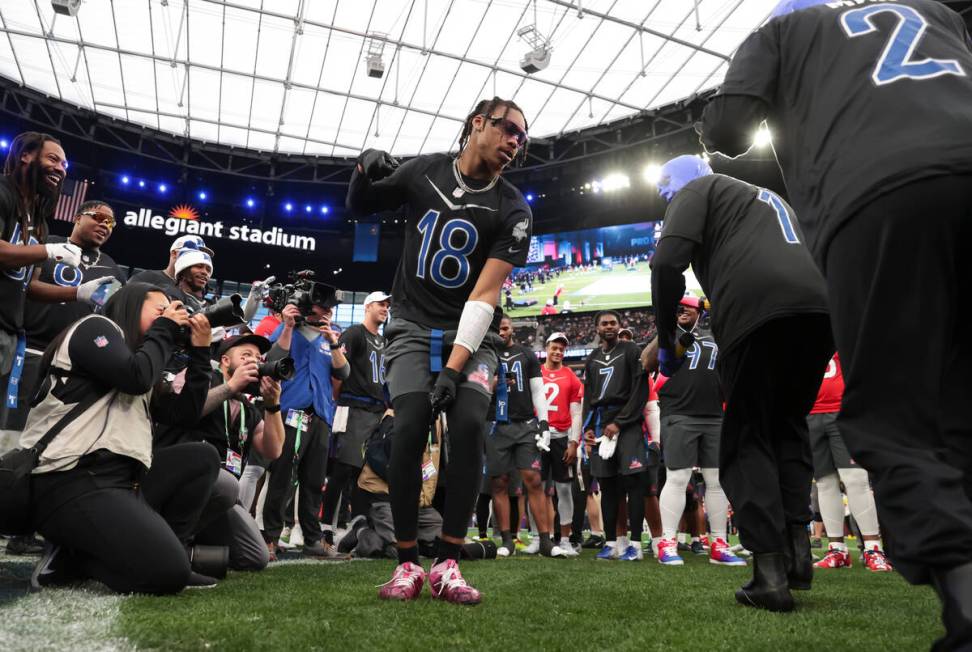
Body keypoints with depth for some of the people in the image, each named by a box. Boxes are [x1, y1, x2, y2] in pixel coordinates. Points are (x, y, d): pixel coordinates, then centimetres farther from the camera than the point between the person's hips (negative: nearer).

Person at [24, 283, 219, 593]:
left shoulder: (137, 353, 27)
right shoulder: (96, 328, 4)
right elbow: (136, 377, -16)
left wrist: (200, 350, 18)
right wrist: (165, 329, 2)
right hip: (71, 482, -10)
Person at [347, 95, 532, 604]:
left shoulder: (513, 210, -7)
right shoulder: (424, 171, -1)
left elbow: (484, 295, -15)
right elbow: (359, 208, 14)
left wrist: (454, 366, -22)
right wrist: (365, 172, -9)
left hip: (471, 335, 0)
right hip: (414, 327, 0)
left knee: (468, 427, -21)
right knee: (411, 428, -18)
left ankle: (447, 565, -10)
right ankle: (407, 564, -6)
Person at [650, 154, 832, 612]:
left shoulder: (697, 191, 16)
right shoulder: (768, 197, 38)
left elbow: (668, 262, -2)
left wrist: (667, 343, 6)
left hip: (758, 311, -6)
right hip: (820, 305, 7)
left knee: (748, 440, 4)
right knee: (788, 427, 21)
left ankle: (770, 570, -2)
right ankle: (797, 547, 11)